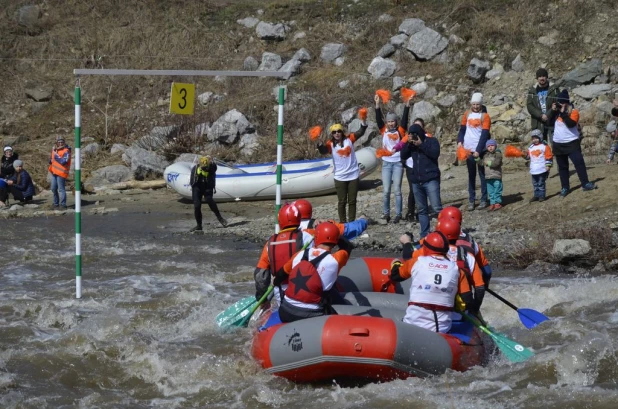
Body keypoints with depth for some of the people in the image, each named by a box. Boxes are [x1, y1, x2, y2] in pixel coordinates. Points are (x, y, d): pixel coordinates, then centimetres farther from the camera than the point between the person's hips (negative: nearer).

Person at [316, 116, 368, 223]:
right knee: (342, 201, 4)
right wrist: (319, 142, -40)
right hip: (340, 177, -1)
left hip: (353, 175, 1)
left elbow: (361, 132, -4)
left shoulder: (349, 139, 0)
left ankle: (352, 222, 15)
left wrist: (363, 121, -20)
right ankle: (342, 222, 10)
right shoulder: (331, 144, -4)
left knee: (352, 201, 8)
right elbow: (323, 151, -21)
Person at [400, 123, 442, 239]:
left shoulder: (431, 141, 0)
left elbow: (435, 153, -17)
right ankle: (424, 234, 12)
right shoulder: (410, 143, 13)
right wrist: (408, 144, -10)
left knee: (437, 207, -13)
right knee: (422, 209, 8)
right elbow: (403, 156, 3)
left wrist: (421, 144, -18)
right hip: (416, 181, 5)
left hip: (430, 179, -5)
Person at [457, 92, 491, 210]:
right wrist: (460, 141, -3)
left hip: (480, 150, -4)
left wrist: (478, 150, -17)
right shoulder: (467, 114, 8)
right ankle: (471, 200, 10)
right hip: (468, 149, 4)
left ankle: (484, 200, 6)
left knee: (482, 174, 2)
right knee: (471, 175, 7)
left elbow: (484, 134, -11)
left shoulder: (485, 116, -6)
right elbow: (462, 129, 15)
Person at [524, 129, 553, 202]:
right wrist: (525, 155, -5)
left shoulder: (544, 146, -5)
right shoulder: (530, 148, 11)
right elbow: (528, 157, 16)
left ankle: (542, 195, 4)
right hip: (534, 170, 6)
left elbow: (549, 156, -7)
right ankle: (536, 195, 18)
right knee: (535, 184, 10)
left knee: (541, 183, -2)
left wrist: (548, 166, -12)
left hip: (542, 169, -6)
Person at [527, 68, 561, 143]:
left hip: (552, 123, -2)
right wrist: (540, 115, -12)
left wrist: (548, 115, -15)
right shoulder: (532, 90, 8)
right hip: (538, 124, 2)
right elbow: (529, 106, 1)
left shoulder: (554, 89, 2)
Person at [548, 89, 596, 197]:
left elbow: (571, 123, -24)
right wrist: (553, 111, -10)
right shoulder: (556, 112, 8)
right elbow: (549, 121, 1)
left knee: (579, 162, -11)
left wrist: (563, 113, -24)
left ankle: (585, 184, -7)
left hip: (572, 143, -5)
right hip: (558, 144, 5)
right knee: (562, 167, 10)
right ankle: (565, 188, 16)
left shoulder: (573, 112, -9)